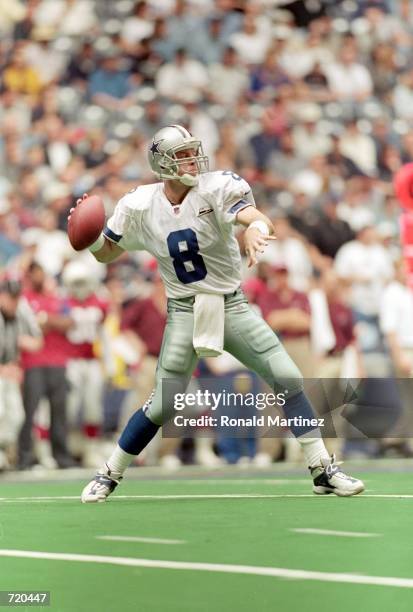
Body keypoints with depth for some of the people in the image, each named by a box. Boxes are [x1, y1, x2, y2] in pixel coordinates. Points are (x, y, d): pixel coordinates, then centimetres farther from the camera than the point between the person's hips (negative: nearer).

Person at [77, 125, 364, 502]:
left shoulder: (217, 188, -11)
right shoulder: (140, 206, -5)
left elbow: (255, 217, -30)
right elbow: (106, 253, 8)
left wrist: (256, 228, -55)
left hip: (232, 307, 1)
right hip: (184, 312, -1)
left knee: (288, 378, -9)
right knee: (162, 406, -3)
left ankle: (323, 470, 1)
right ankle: (109, 475, 17)